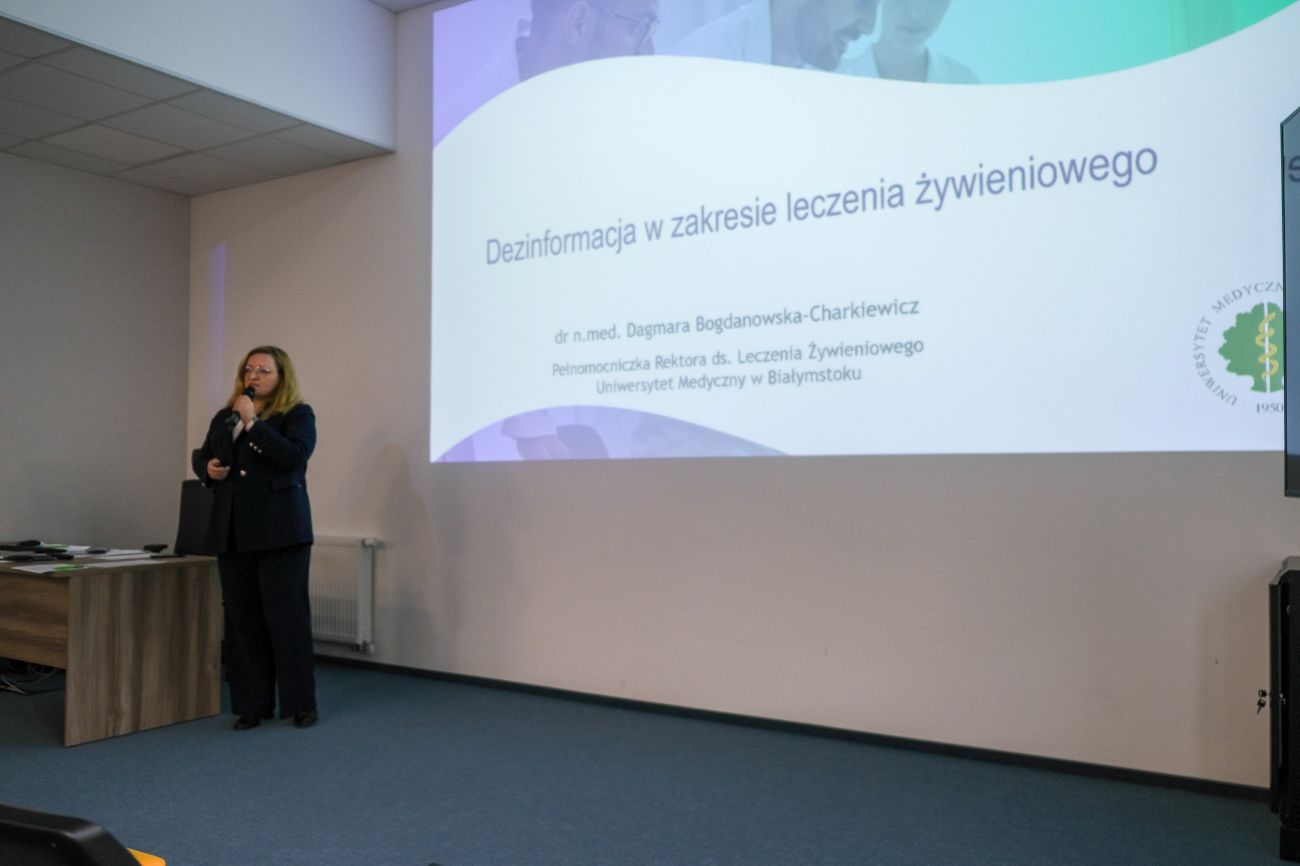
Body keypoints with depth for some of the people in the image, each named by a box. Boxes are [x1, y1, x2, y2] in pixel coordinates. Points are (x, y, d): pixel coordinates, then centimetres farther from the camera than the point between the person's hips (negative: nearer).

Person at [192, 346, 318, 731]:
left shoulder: (298, 414, 0)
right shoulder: (223, 417, 17)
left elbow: (295, 456, -17)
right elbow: (200, 456, 24)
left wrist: (252, 421, -16)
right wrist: (208, 468, 1)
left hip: (280, 530, -6)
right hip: (232, 531, 6)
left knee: (287, 616, -3)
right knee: (242, 619, 7)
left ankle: (300, 703, 7)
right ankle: (252, 704, 15)